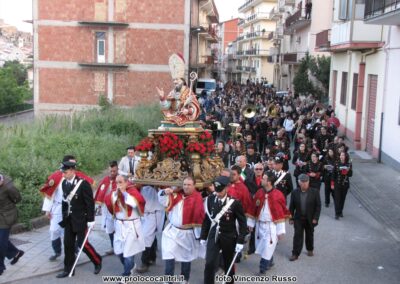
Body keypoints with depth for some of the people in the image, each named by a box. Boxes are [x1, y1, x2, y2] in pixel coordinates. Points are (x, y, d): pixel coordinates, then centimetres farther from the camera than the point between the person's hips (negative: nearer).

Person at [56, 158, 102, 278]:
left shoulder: (83, 183, -17)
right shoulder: (64, 183, 2)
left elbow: (90, 203, -14)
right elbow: (64, 200, 12)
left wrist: (91, 220, -15)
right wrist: (64, 216, 12)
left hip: (81, 219, -6)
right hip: (69, 219, 6)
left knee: (82, 243, -2)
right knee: (68, 244, 8)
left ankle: (97, 261, 19)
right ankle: (68, 269, 19)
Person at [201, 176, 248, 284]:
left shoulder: (234, 203, -15)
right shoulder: (210, 200, -5)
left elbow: (242, 223, -9)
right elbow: (206, 219, 4)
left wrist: (240, 241, -12)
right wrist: (203, 236, 6)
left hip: (229, 238, -2)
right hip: (213, 236, 2)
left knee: (228, 265, 14)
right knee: (209, 264, -7)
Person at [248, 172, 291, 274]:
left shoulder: (278, 195, -16)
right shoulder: (259, 193, -1)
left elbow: (281, 214, -12)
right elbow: (253, 209, 8)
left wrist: (281, 230, -10)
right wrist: (250, 223, 10)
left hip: (271, 225, -5)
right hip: (260, 224, 5)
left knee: (268, 247, -4)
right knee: (262, 246, 15)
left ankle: (263, 267, 9)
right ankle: (269, 262, 37)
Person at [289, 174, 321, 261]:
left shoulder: (314, 192, -8)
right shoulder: (295, 193, -4)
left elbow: (318, 206, -6)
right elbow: (291, 207, 0)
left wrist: (315, 218, -11)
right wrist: (291, 218, -3)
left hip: (310, 219, 0)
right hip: (298, 219, 0)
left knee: (309, 235, 16)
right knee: (297, 236, -3)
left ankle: (310, 250, 37)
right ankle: (295, 254, 0)